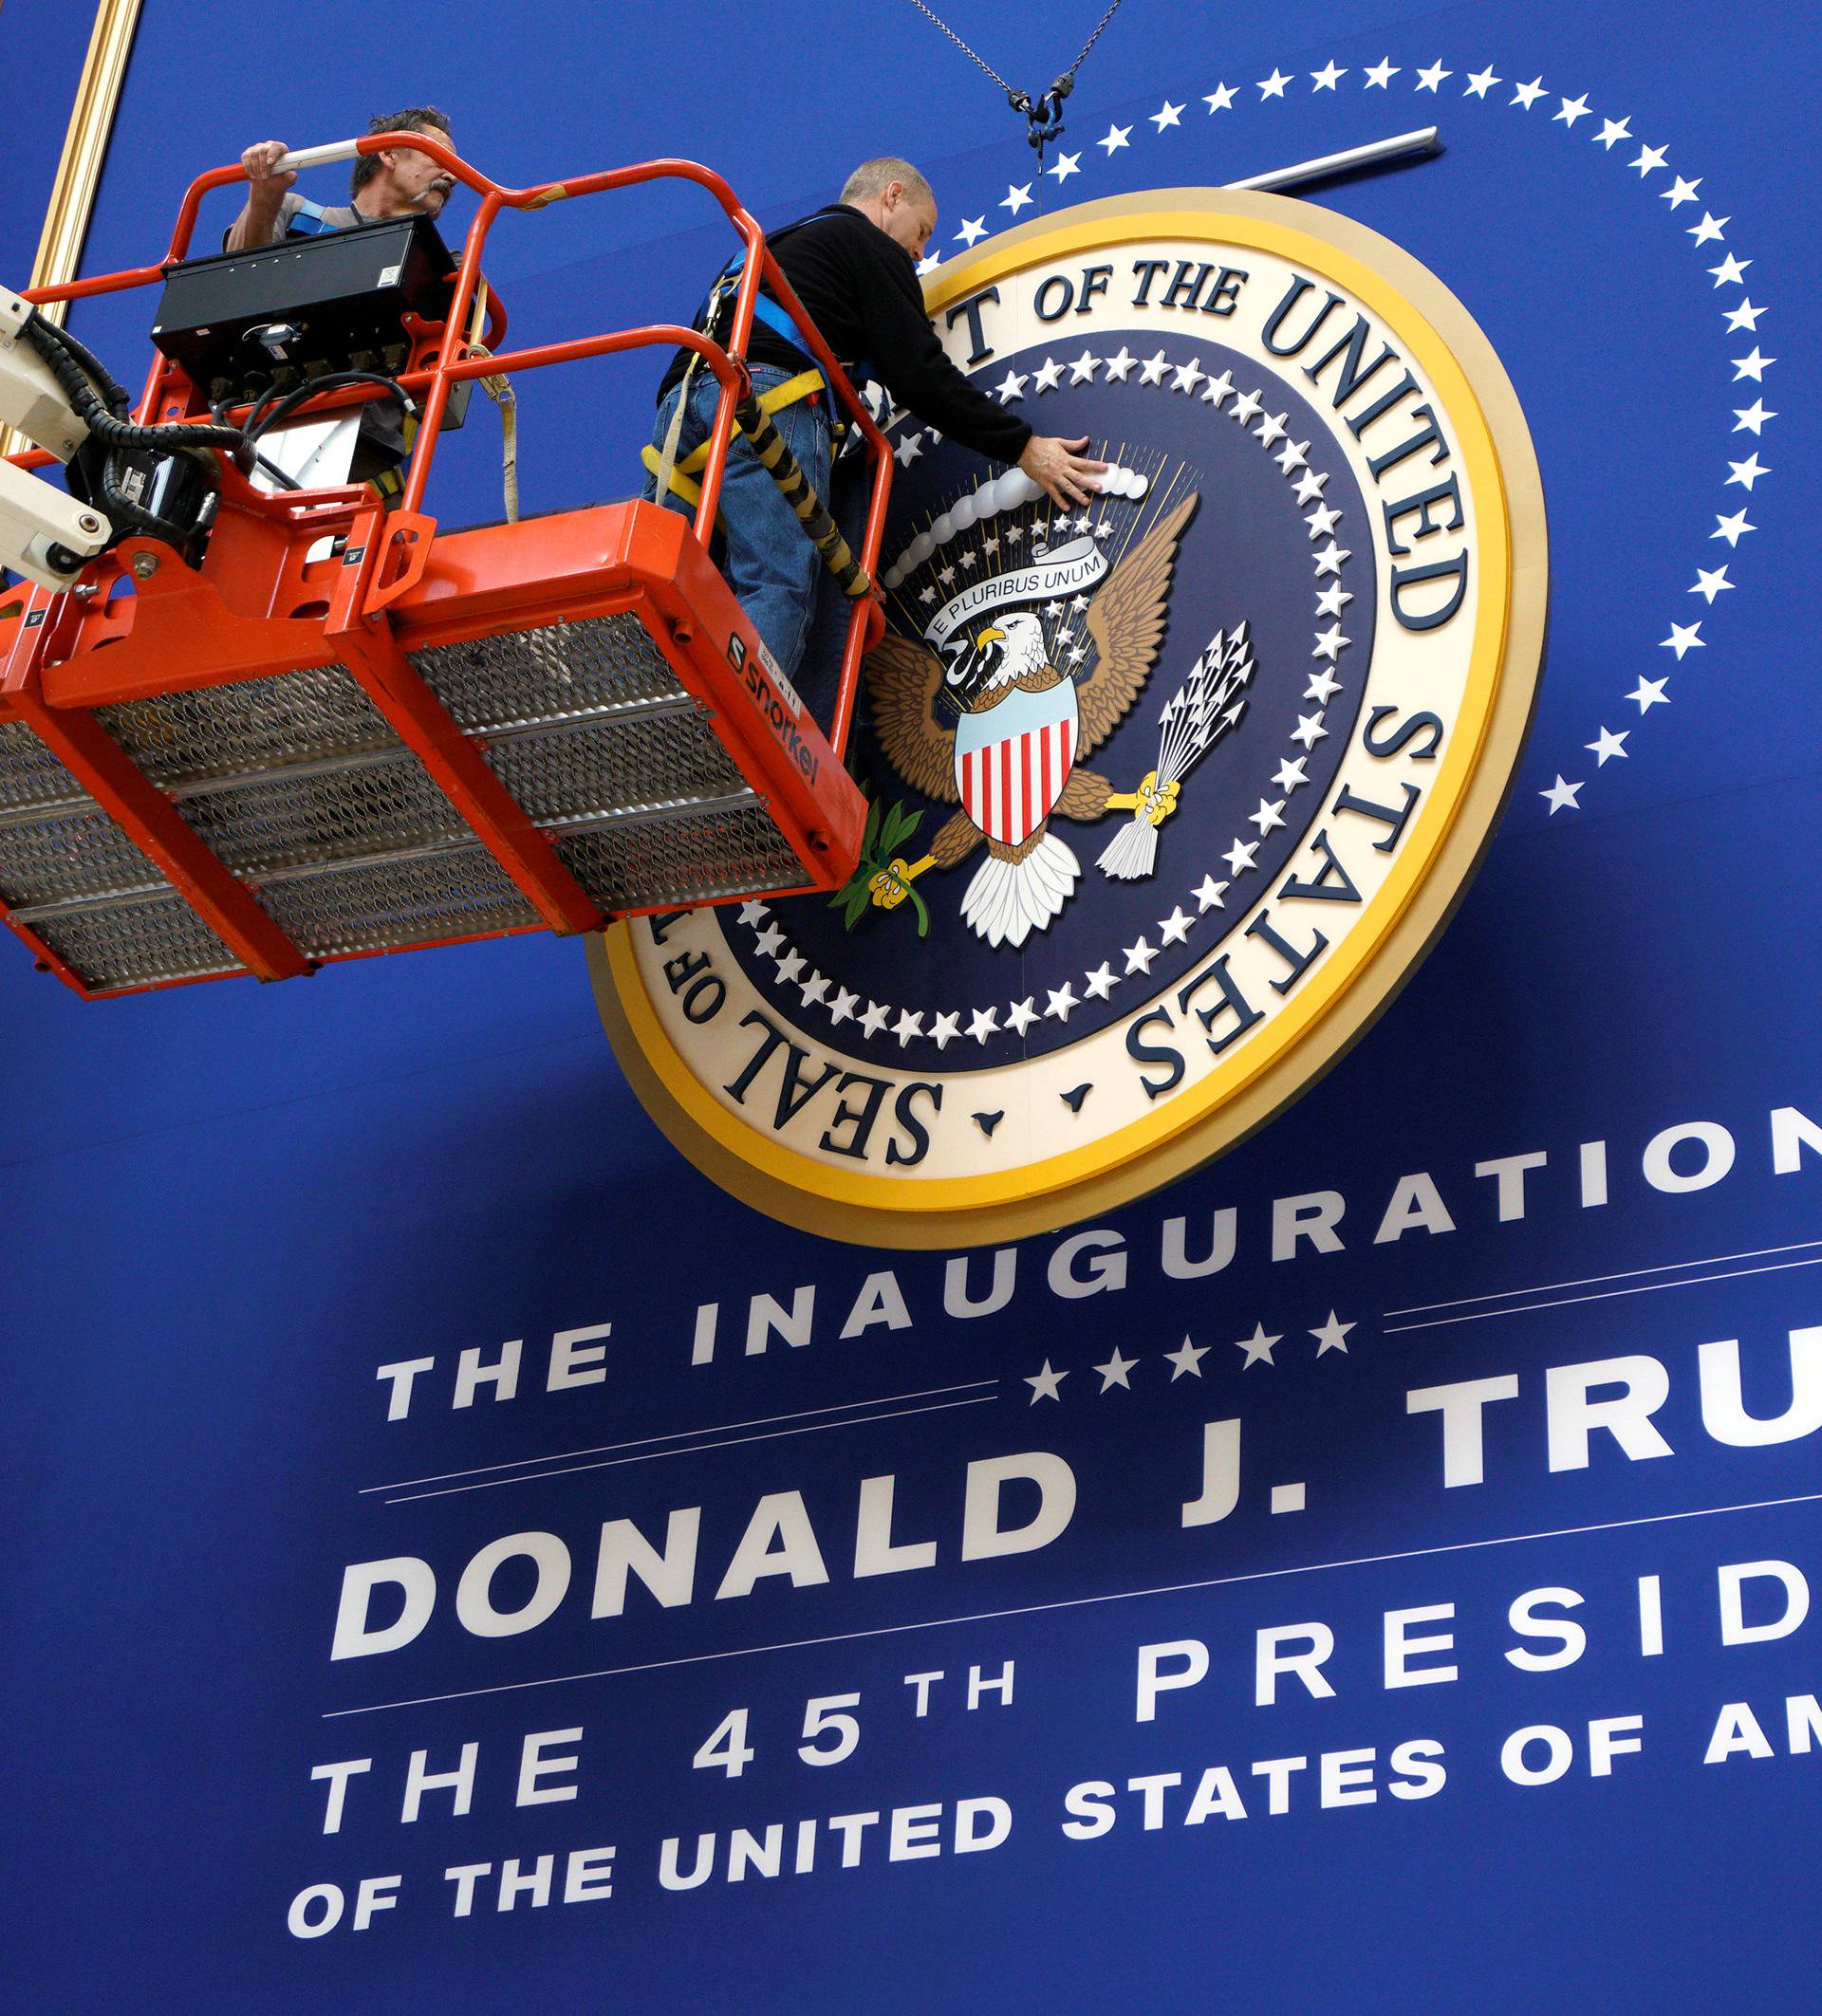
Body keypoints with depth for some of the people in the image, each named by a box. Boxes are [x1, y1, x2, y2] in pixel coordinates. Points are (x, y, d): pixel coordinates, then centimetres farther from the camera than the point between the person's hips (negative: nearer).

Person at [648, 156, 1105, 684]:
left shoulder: (782, 243, 40)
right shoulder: (872, 247, 15)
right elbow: (918, 373, 4)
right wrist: (1023, 447, 7)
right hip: (766, 403, -7)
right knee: (779, 592, -19)